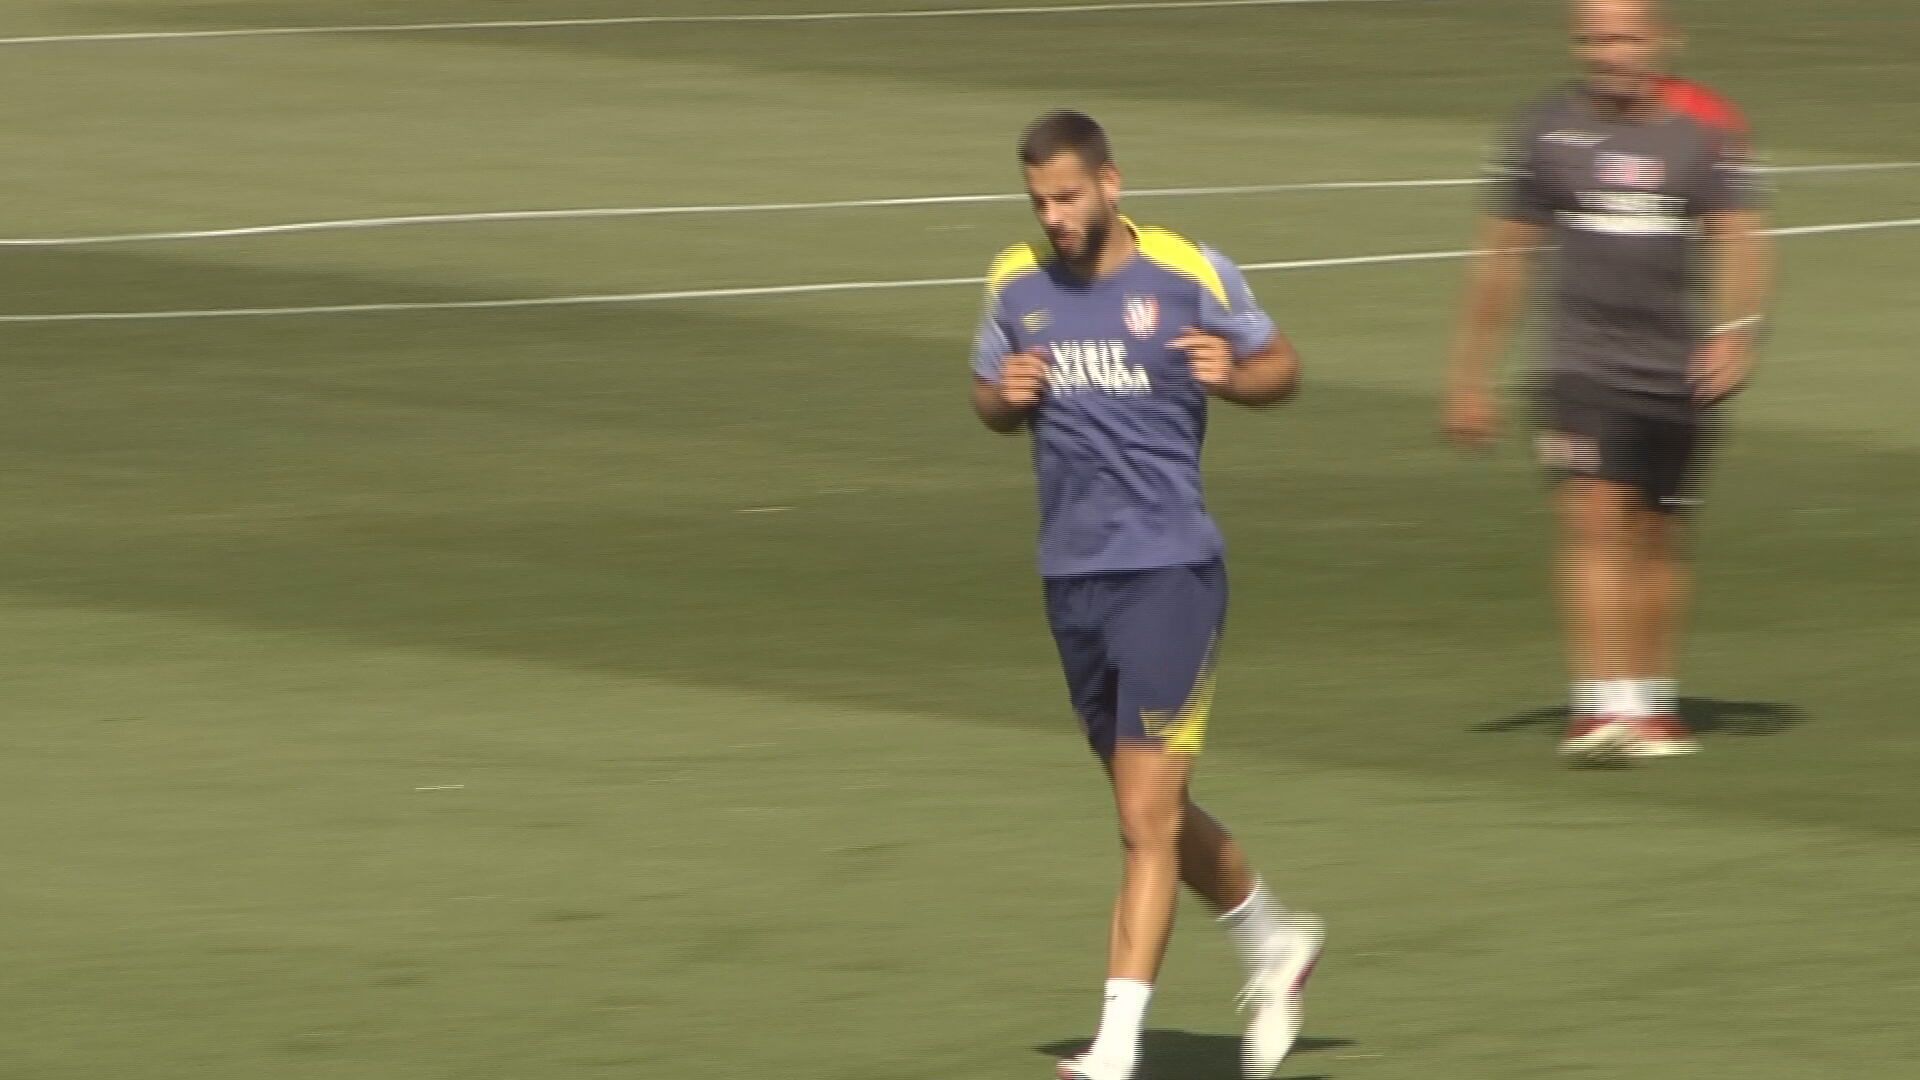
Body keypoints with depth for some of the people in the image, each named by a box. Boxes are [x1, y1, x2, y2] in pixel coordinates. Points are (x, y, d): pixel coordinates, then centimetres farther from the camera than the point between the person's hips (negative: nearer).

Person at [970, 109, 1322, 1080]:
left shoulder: (1190, 274, -6)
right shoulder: (1016, 285, 6)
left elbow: (1281, 367, 6)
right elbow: (988, 403, 19)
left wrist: (1233, 376, -16)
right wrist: (1005, 397, -4)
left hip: (1169, 569, -5)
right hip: (1070, 576, 6)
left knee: (1147, 820, -11)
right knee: (1152, 810, 16)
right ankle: (1273, 943, 40)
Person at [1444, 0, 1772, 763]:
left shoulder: (1706, 129, 1)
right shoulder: (1546, 130, 3)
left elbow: (1738, 238, -4)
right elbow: (1503, 256, 8)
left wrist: (1735, 329, -22)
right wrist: (1469, 376, 9)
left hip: (1679, 372, 1)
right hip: (1583, 365, -1)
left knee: (1656, 536, 9)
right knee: (1594, 520, -15)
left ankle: (1652, 700, 23)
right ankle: (1600, 704, -20)